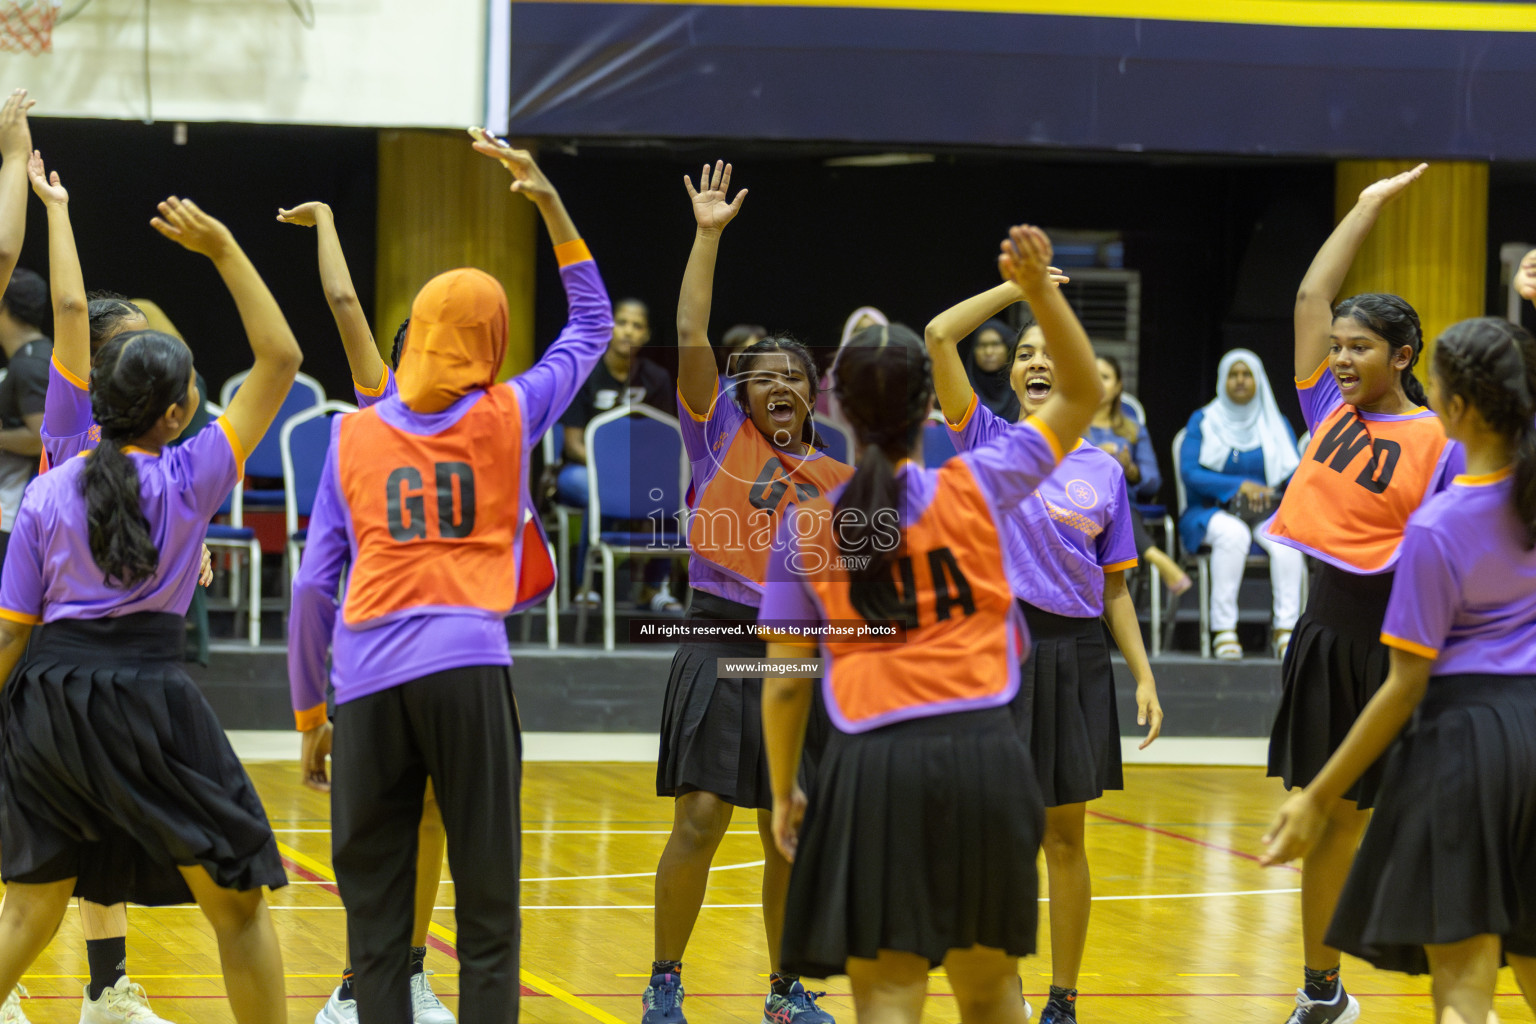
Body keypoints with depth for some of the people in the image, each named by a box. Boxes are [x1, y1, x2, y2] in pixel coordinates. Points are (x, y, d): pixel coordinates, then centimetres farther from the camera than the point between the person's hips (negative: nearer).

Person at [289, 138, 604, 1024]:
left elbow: (313, 585, 10)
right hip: (468, 666, -2)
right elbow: (593, 324, 26)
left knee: (376, 914, 5)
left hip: (368, 683, 2)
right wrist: (551, 204, 26)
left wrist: (311, 714, 18)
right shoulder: (509, 416, 9)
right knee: (487, 910, 0)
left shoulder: (354, 434, 13)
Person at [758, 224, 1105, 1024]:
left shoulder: (806, 526, 2)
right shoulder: (977, 486, 2)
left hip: (873, 766, -2)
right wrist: (1039, 290, 4)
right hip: (984, 752, 2)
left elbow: (785, 682, 4)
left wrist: (783, 792, 15)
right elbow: (1081, 395, 14)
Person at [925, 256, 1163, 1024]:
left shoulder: (1103, 471, 8)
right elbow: (939, 335, -8)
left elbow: (1115, 587, 11)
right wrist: (1021, 285, -2)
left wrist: (1145, 676, 3)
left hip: (1076, 657, 2)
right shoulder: (988, 442, 3)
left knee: (1064, 837, 8)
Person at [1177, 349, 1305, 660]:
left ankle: (1284, 628, -37)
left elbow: (1296, 476, 4)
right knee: (1232, 533, -38)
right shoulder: (1203, 421, 6)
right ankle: (1223, 629, -36)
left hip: (1267, 515, 2)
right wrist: (1239, 486, -16)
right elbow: (1189, 473, -6)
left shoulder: (1277, 424, 13)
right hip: (1213, 511, -2)